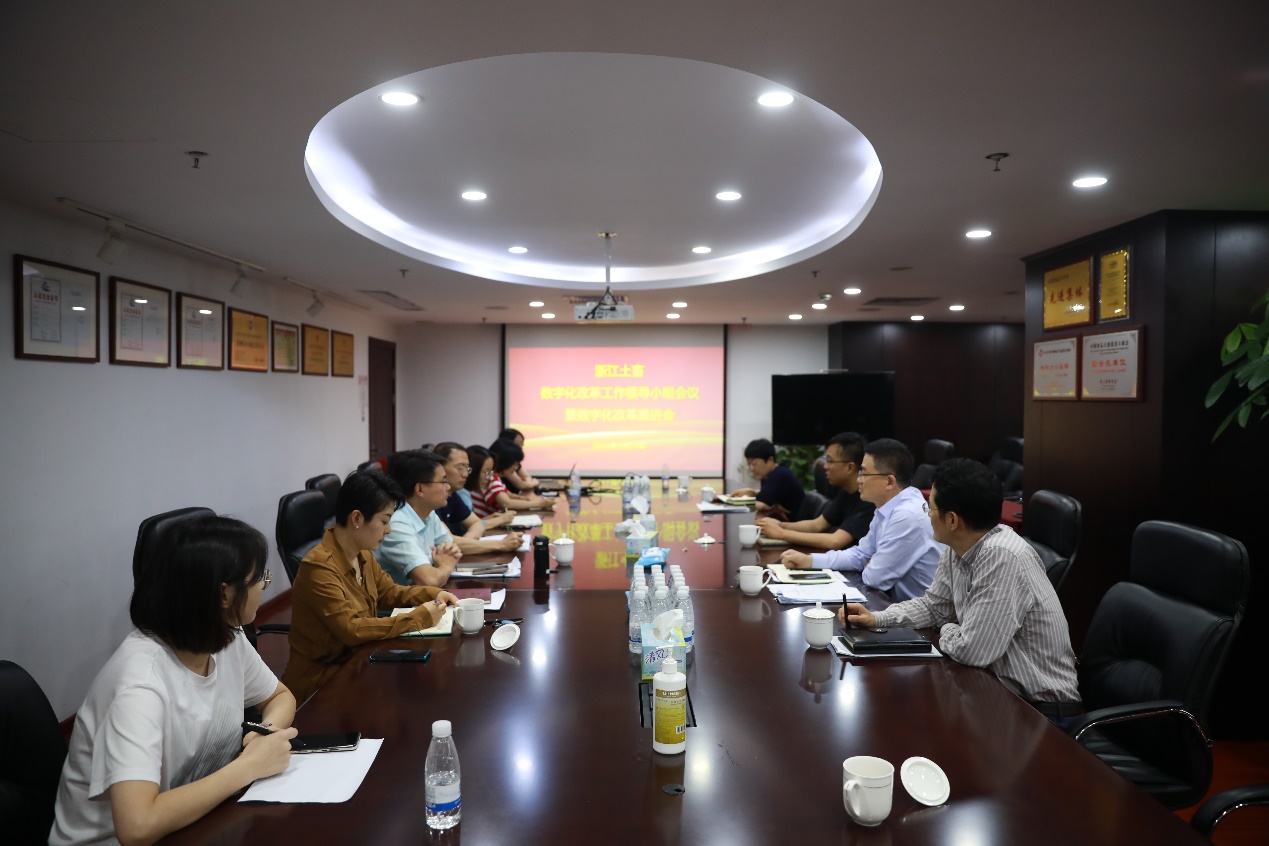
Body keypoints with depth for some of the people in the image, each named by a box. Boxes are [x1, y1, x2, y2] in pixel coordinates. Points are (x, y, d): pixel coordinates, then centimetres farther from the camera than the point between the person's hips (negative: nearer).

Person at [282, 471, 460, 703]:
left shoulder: (363, 554, 2)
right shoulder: (320, 566, -25)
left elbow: (388, 592, 17)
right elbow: (352, 629, -29)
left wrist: (432, 595, -1)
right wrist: (418, 618, -25)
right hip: (320, 678, -8)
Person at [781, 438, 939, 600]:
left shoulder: (907, 515, -26)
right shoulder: (889, 508, 4)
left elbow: (875, 578, -19)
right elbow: (861, 555, 13)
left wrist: (869, 569, 3)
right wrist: (809, 560, 4)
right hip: (896, 600, 7)